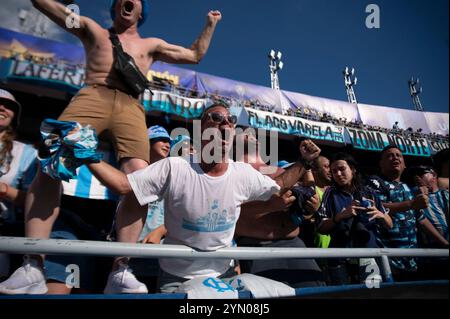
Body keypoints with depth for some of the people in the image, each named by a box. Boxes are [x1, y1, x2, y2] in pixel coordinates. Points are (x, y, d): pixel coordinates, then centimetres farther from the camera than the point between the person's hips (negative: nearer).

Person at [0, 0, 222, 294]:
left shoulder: (151, 45, 34)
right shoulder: (93, 30, 32)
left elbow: (195, 55, 39)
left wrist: (210, 25, 40)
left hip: (130, 106, 1)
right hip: (92, 96, 0)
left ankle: (121, 269, -21)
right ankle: (34, 266, -24)